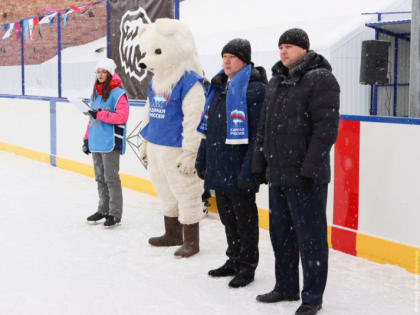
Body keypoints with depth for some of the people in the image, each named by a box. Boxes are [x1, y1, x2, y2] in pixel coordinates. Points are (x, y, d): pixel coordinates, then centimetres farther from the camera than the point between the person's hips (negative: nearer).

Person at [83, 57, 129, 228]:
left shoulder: (118, 93, -9)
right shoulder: (95, 93, 15)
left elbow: (122, 116, -19)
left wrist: (100, 114, -21)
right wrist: (87, 139, 19)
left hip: (110, 143, -8)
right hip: (96, 143, 8)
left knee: (111, 178, -4)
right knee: (100, 178, 14)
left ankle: (115, 214, 3)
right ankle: (103, 209, 25)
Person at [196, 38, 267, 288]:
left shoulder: (256, 89, -13)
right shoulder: (219, 87, 14)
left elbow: (259, 135, -18)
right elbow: (208, 128, 18)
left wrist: (248, 171, -22)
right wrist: (202, 160, 16)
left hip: (239, 171, -8)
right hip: (219, 168, 8)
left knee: (244, 218, 4)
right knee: (227, 217, 17)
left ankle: (247, 265, 17)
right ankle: (234, 261, 31)